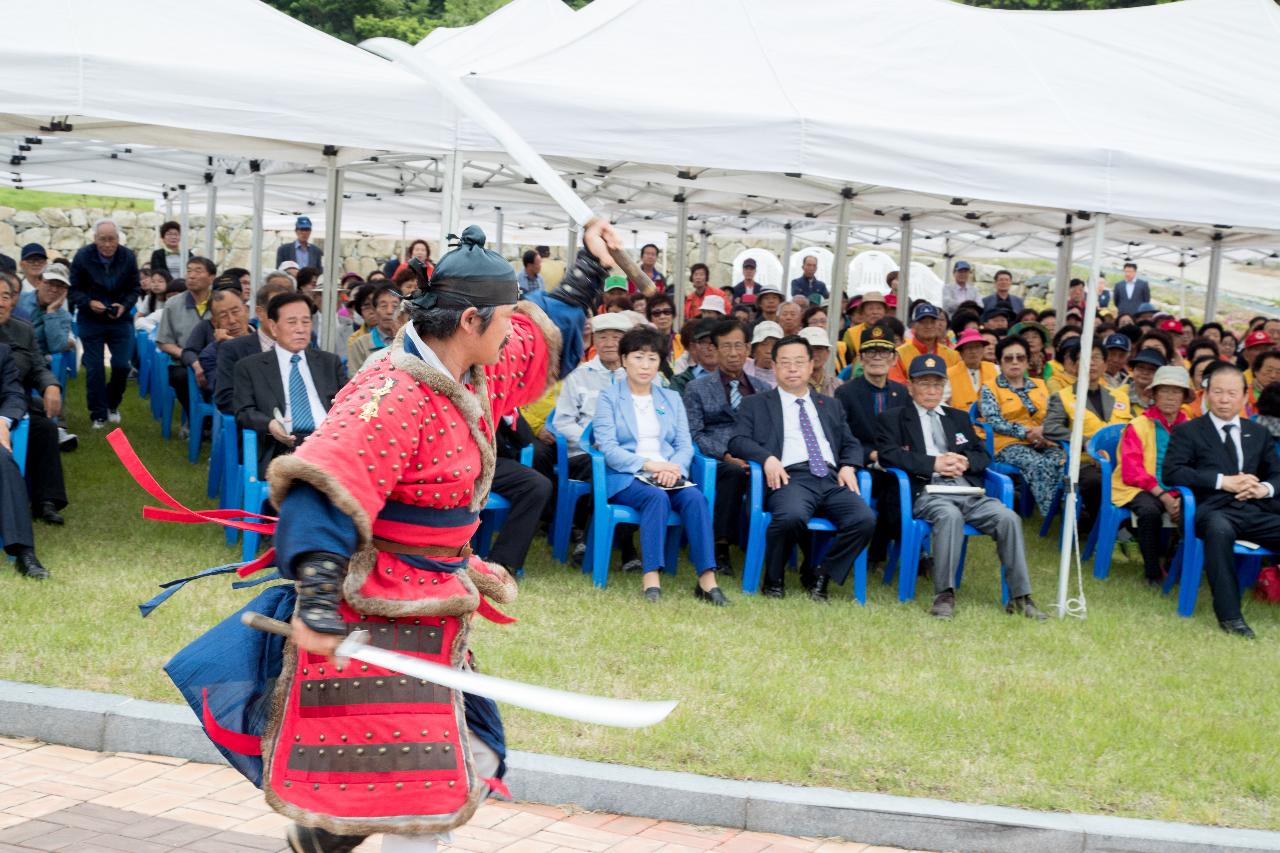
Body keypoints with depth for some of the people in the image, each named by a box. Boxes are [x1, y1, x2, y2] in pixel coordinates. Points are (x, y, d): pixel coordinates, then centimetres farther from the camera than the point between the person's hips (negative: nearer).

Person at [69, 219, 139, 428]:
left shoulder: (128, 257, -8)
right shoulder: (83, 257, -12)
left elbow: (134, 289, 0)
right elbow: (74, 290, -6)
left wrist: (124, 306, -18)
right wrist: (89, 303, -24)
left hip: (120, 319, 1)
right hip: (90, 320, -1)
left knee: (122, 365, -4)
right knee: (94, 368, -1)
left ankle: (112, 404, 22)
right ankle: (98, 414, 10)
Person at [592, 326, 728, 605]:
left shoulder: (672, 399, 21)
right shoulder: (609, 397, 8)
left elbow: (685, 446, 10)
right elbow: (607, 448, -5)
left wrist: (674, 468, -13)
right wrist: (648, 464, -18)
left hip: (669, 476, 3)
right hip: (625, 478, -3)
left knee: (694, 496, -29)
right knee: (656, 496, -35)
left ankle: (707, 579, -38)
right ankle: (651, 578, -43)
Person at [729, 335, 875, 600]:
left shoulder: (830, 406, 29)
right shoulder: (756, 404, 18)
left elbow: (851, 444, 26)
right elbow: (737, 441, 6)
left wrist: (848, 466, 3)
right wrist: (767, 458, -13)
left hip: (832, 479, 4)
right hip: (790, 477, -4)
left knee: (865, 519, -26)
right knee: (792, 516, -38)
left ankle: (821, 575, -6)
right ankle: (773, 578, -12)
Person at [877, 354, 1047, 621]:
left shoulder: (959, 418, 29)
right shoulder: (894, 418, 14)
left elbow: (983, 455, 22)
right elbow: (889, 455, -2)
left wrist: (965, 461, -3)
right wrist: (933, 463, -11)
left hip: (967, 490, 5)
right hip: (926, 492, -4)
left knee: (1008, 517, -23)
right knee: (950, 515, -38)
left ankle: (1020, 597, -19)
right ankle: (944, 595, -34)